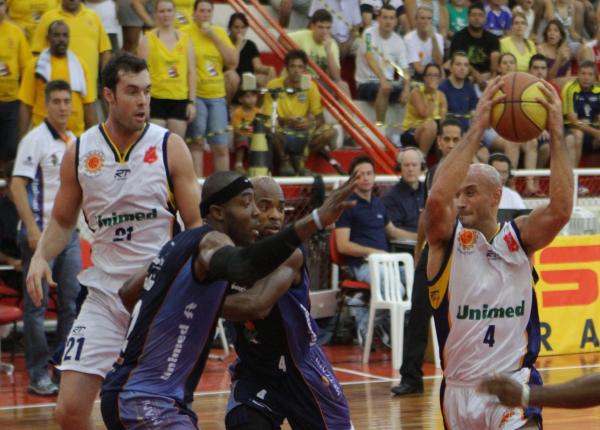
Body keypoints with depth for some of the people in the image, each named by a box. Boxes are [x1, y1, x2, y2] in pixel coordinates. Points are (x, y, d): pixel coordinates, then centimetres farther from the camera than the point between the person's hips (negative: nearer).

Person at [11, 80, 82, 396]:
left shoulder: (75, 142, 11)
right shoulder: (35, 140, -9)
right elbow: (17, 186, -15)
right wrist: (32, 228, -21)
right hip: (41, 233, -7)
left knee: (72, 302, 8)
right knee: (36, 304, -1)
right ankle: (38, 376, 4)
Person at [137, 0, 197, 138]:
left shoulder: (185, 38, 9)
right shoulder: (148, 39, 1)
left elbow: (191, 72, 8)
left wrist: (192, 101, 2)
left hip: (180, 100, 3)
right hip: (156, 99, -3)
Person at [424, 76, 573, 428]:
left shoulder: (520, 238, -1)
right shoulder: (447, 241, -4)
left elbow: (561, 210, -20)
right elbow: (436, 199, -26)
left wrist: (557, 134, -23)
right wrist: (477, 130, -27)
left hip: (514, 384, -1)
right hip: (460, 388, 2)